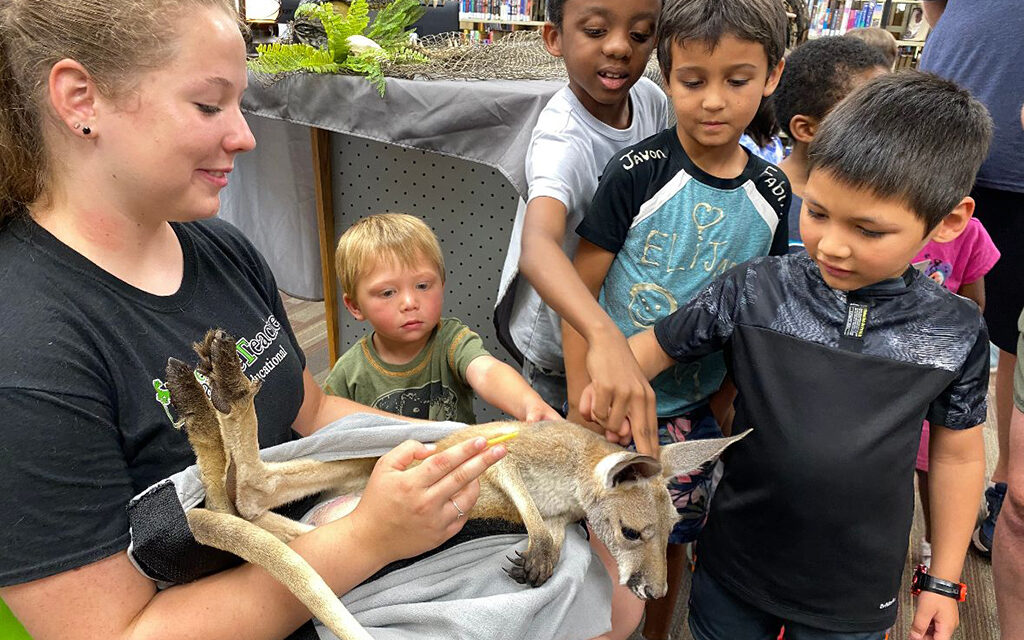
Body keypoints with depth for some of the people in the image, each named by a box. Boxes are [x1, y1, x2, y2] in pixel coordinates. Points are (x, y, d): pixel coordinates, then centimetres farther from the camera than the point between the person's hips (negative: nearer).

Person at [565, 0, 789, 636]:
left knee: (672, 537, 19)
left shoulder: (772, 192, -3)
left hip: (698, 409, 4)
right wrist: (582, 404, -15)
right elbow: (580, 287, -13)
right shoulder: (638, 172, -16)